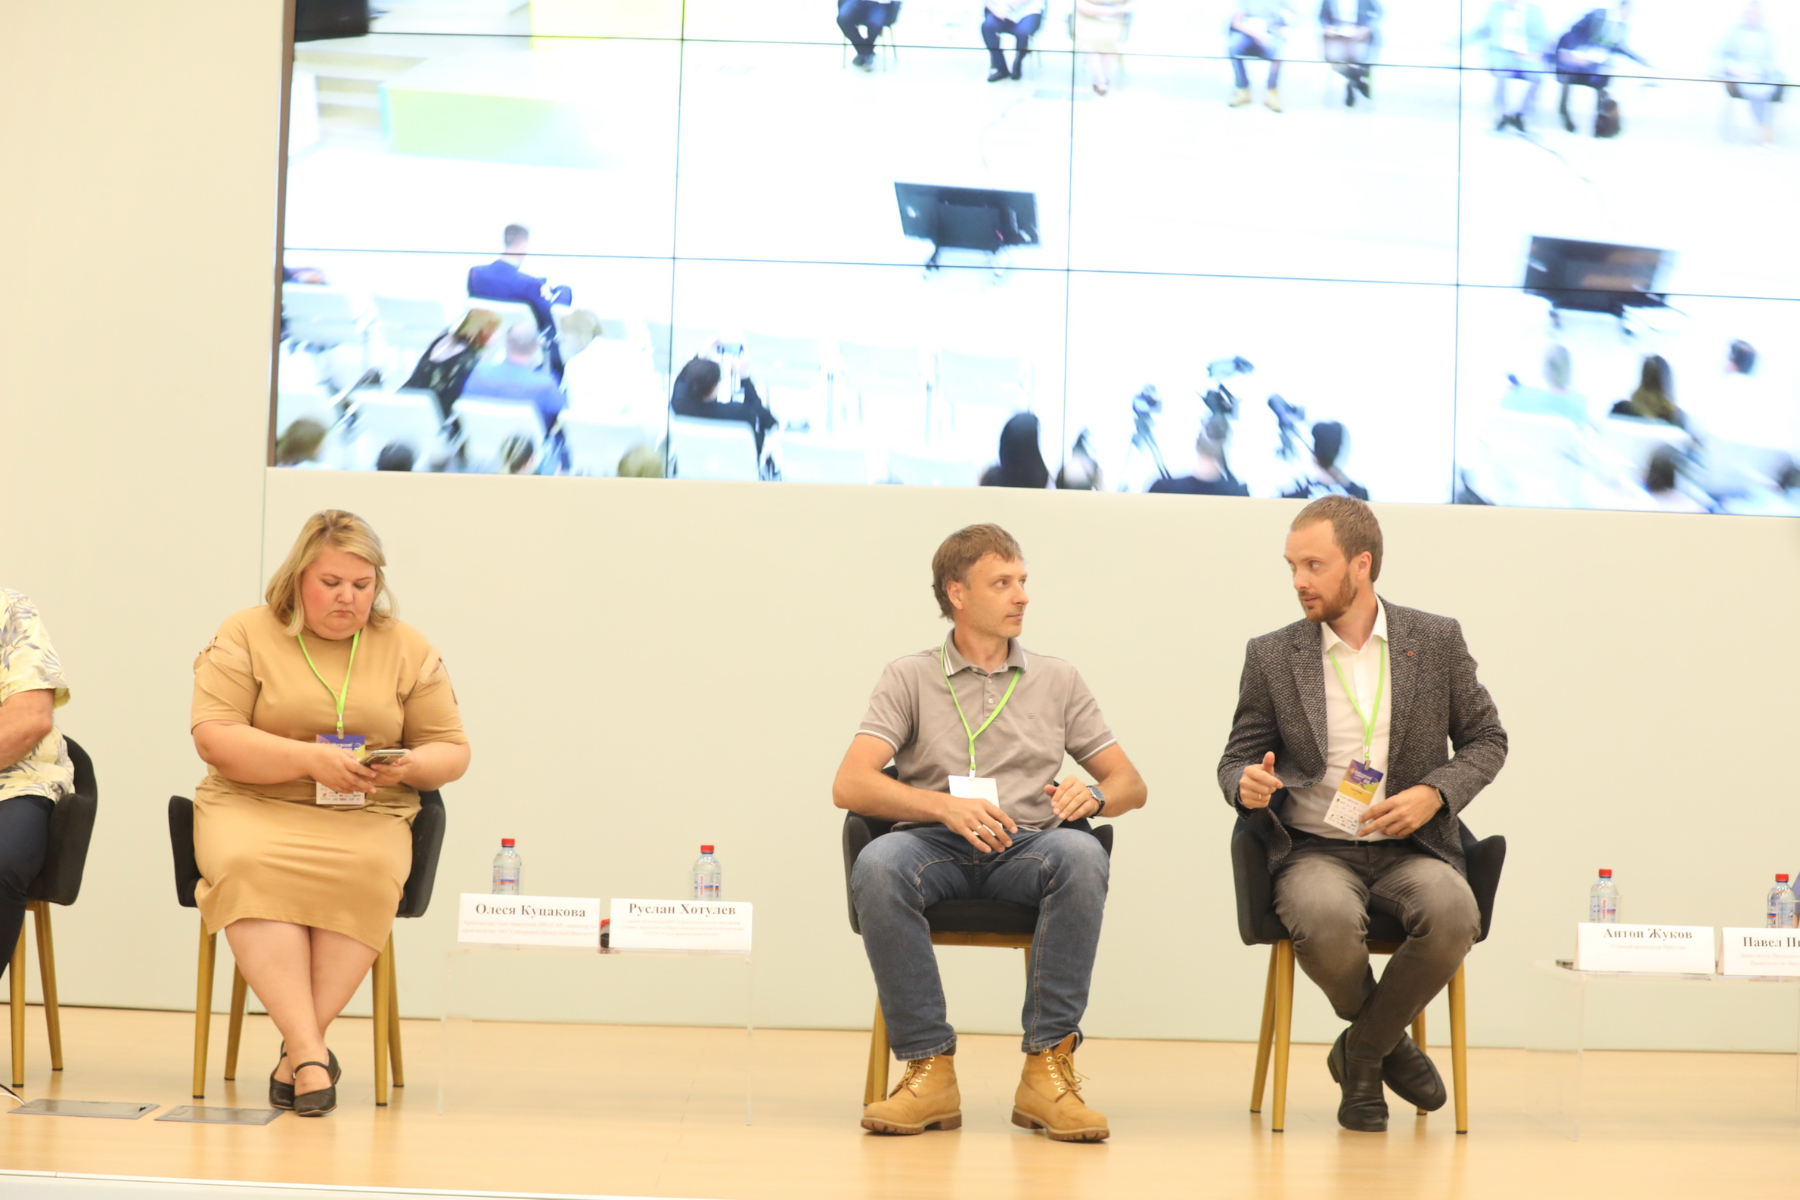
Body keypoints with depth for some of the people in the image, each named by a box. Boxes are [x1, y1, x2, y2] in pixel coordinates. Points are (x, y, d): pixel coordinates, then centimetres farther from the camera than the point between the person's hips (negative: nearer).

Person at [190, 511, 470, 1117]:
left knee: (366, 872, -35)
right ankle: (311, 1052, -36)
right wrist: (311, 758, -17)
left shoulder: (410, 649, 12)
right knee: (250, 867, -36)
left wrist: (411, 766, -10)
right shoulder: (245, 635, 6)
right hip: (254, 807, -1)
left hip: (364, 817, 1)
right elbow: (213, 737, -5)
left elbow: (452, 750, 14)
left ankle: (297, 1049, -26)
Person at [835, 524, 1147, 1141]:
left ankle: (1047, 1069, -29)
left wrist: (1092, 794, -9)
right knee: (878, 865, -35)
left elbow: (1131, 784, 16)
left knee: (1080, 854, -34)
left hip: (1027, 846, 1)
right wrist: (946, 807, -20)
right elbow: (850, 786, -3)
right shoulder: (910, 678, 11)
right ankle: (930, 1068, -26)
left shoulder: (1057, 680, 19)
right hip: (936, 846, -1)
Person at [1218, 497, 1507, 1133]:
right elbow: (1238, 756, 12)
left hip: (1412, 847, 1)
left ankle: (1360, 1053, -6)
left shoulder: (1437, 641, 7)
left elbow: (1486, 739, 13)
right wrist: (1247, 785, -13)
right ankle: (1388, 1041, 0)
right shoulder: (1271, 656, 6)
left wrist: (1433, 793, -6)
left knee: (1452, 914, -34)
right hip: (1314, 849, 0)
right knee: (1326, 921, -36)